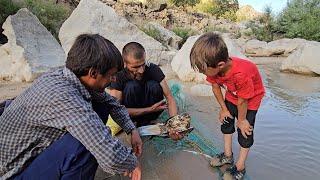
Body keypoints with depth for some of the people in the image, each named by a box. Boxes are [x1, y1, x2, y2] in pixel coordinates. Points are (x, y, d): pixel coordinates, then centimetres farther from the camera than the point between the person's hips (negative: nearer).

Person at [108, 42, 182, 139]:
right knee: (131, 86, -31)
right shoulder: (118, 76, -24)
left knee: (154, 86, -28)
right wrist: (150, 109, -28)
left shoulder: (153, 69, -19)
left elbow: (169, 97, -19)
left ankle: (144, 123, -8)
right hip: (130, 112, -2)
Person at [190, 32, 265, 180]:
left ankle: (240, 168, 17)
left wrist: (242, 120, -13)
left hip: (251, 98, -6)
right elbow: (216, 87, -8)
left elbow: (242, 101, -29)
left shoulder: (241, 74, -45)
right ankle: (228, 155, 31)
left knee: (245, 130, -1)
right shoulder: (213, 68, -26)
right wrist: (224, 109, -1)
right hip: (232, 95, 6)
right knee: (226, 121, 12)